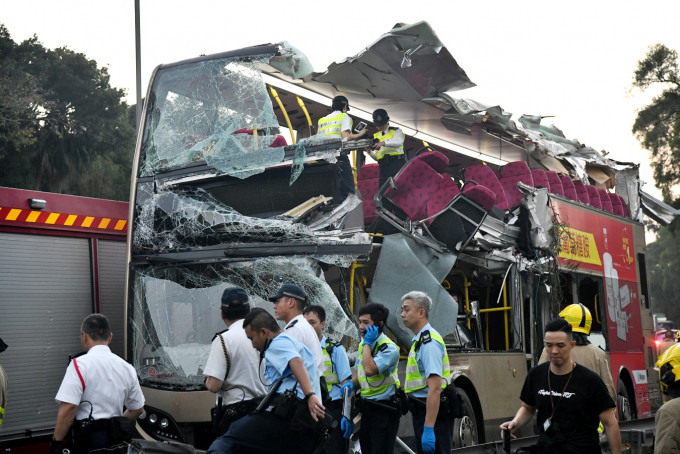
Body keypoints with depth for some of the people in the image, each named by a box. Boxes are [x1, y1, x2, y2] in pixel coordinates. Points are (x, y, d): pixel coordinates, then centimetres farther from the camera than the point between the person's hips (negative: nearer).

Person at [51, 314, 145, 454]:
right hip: (117, 439, 6)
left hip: (88, 438, -6)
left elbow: (68, 407, -18)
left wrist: (57, 442, -11)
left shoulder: (79, 364, -9)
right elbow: (138, 409, 16)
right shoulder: (126, 367, 9)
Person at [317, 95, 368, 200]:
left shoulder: (322, 120, 23)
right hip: (340, 156, -6)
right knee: (347, 190, -6)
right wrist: (359, 134, 5)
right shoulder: (344, 117, 7)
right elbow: (346, 137, -8)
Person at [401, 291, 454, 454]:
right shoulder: (419, 340, 14)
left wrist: (428, 429, -29)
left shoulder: (429, 342, -18)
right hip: (422, 410, 10)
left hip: (433, 412, -10)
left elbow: (435, 388, -26)